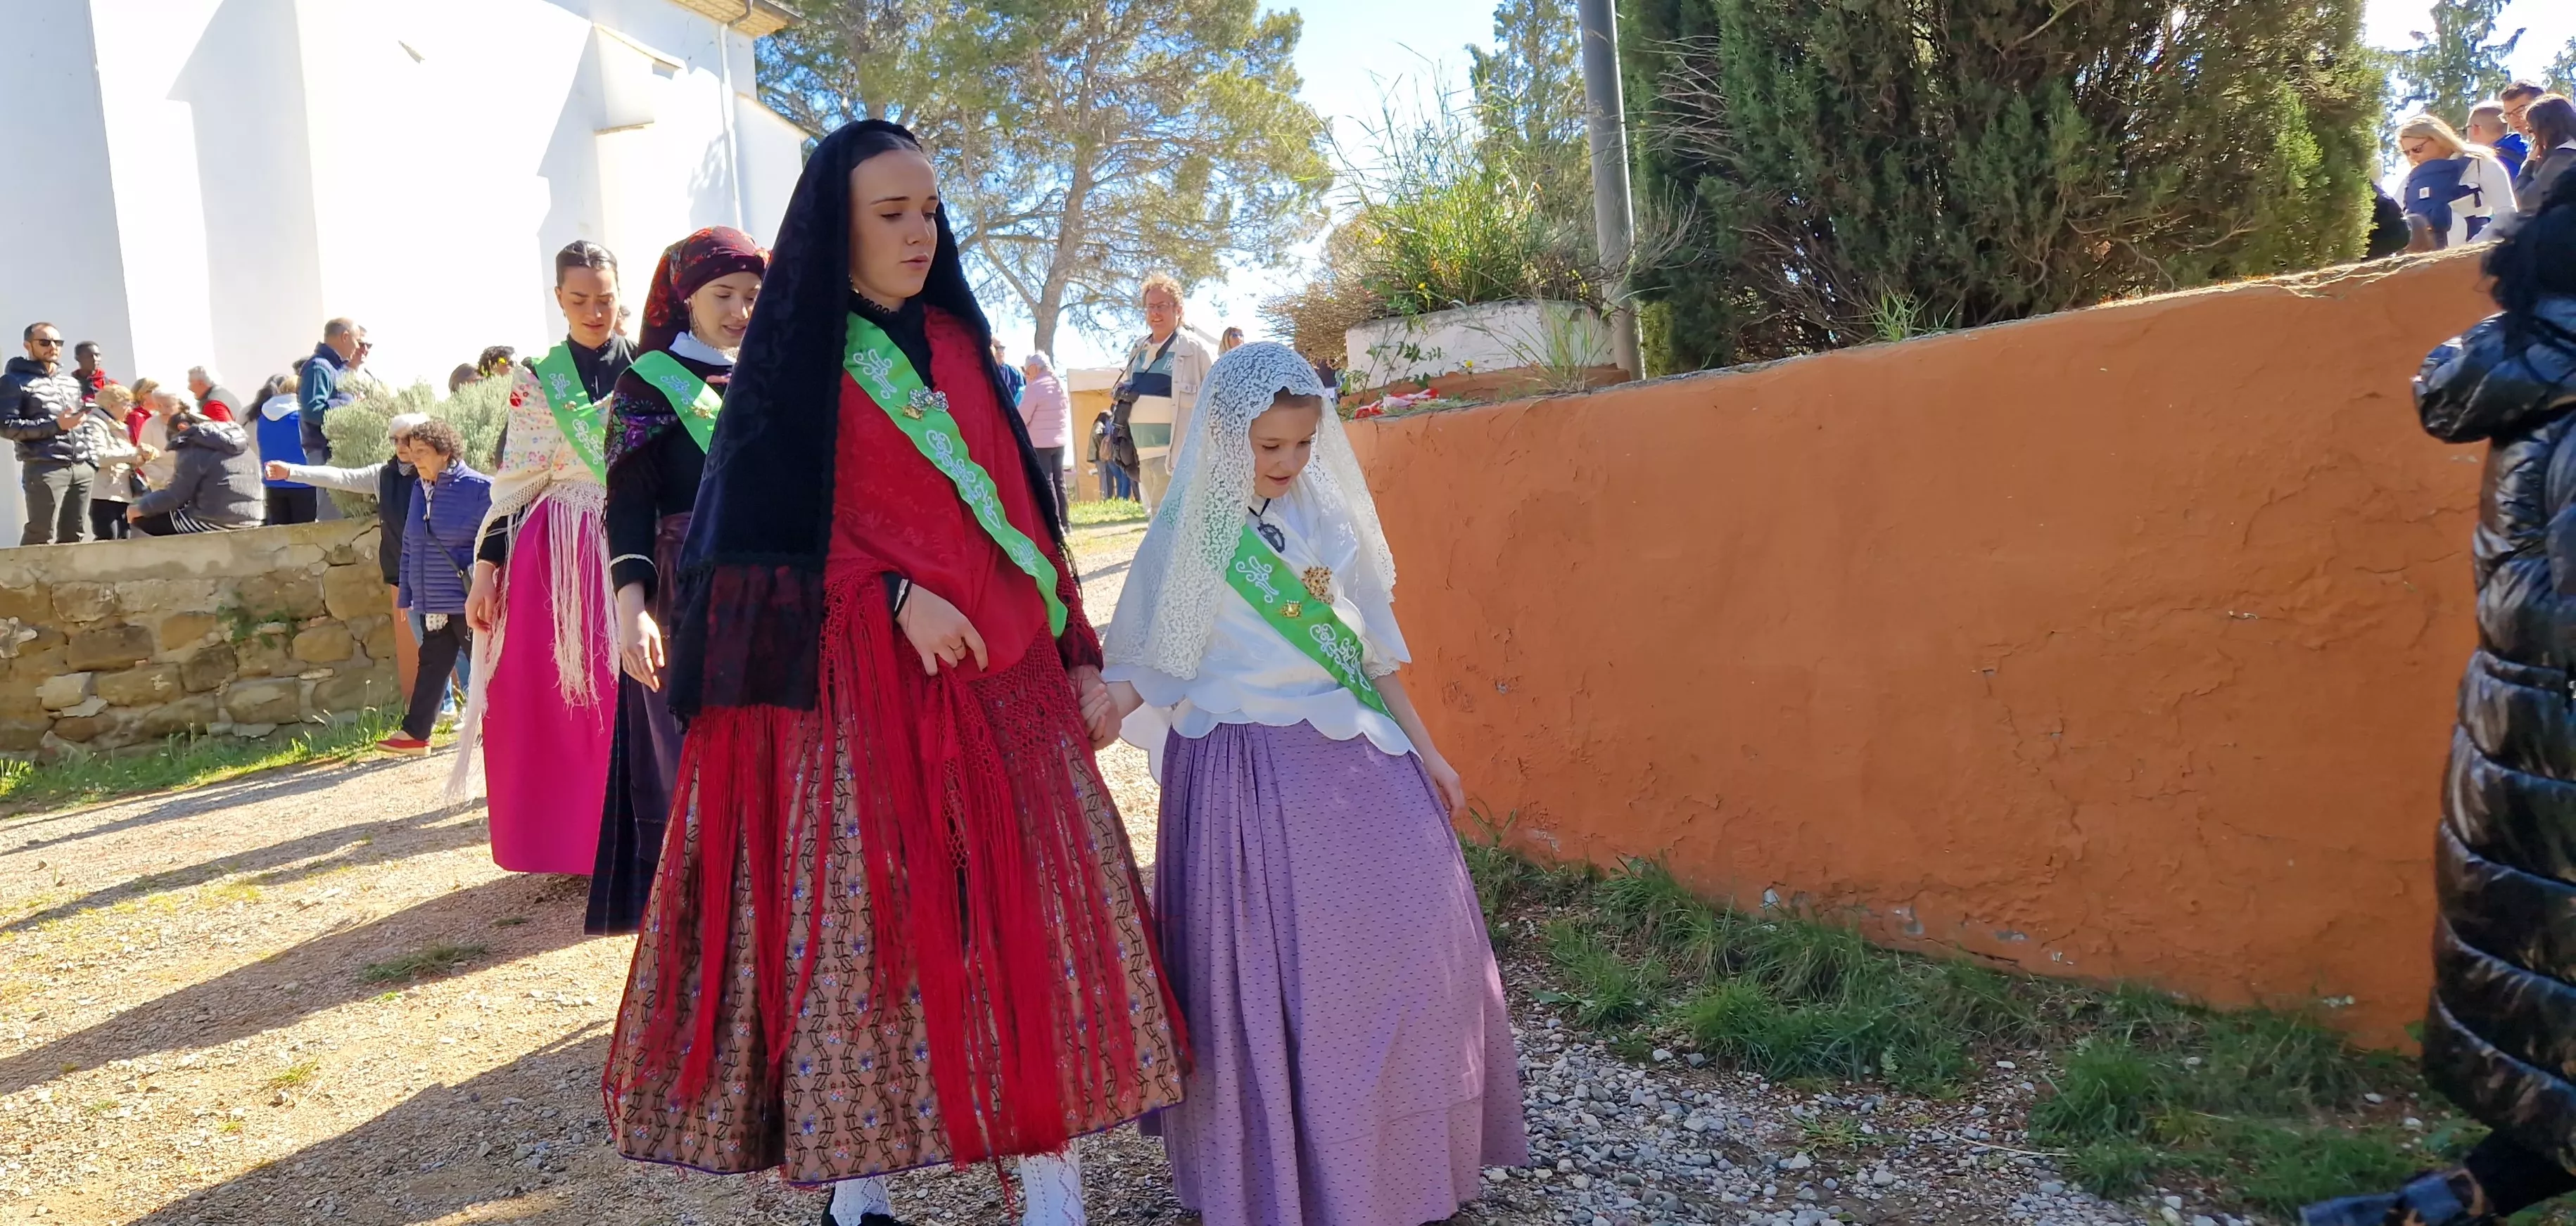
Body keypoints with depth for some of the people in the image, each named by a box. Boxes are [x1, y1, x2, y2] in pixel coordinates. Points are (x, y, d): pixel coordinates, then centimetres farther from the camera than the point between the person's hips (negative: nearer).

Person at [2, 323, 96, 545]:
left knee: (74, 537, 5)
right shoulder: (14, 380, 1)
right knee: (42, 538, -10)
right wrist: (55, 425, -15)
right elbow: (6, 425, -9)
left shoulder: (71, 381, 21)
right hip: (44, 468, -6)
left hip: (82, 469, 6)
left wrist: (92, 460, 14)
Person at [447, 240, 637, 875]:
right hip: (559, 554, 0)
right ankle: (572, 840, 13)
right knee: (560, 698, 1)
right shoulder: (536, 380, 6)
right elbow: (513, 482, 4)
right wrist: (486, 569, -1)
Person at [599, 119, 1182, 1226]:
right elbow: (766, 535, -3)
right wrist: (891, 599, -16)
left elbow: (1018, 508, 14)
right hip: (856, 688, -4)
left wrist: (1078, 656, 9)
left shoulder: (957, 343, 14)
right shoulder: (792, 362, 2)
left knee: (1039, 915, 0)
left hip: (1000, 681, 4)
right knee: (860, 922, -1)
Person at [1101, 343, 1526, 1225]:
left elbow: (1372, 654, 14)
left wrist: (1425, 753, 14)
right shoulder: (1187, 536, -4)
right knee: (1266, 976, -1)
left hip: (1354, 761, 4)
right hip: (1248, 773, -4)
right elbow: (1143, 668, -3)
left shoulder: (1329, 520, 8)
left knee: (1405, 949, 3)